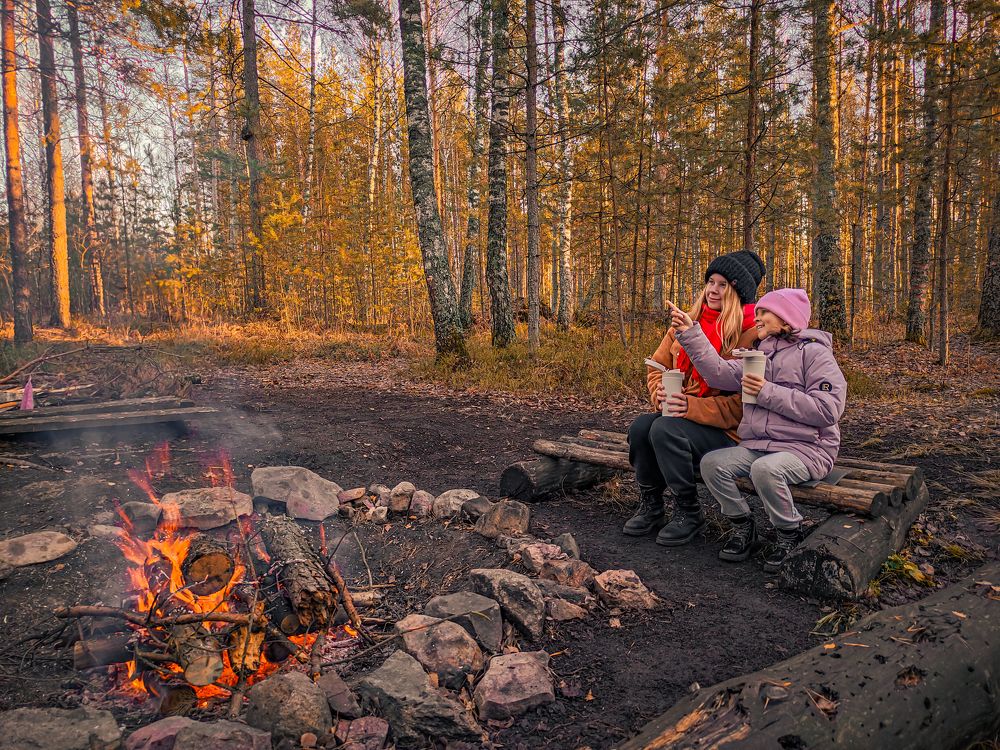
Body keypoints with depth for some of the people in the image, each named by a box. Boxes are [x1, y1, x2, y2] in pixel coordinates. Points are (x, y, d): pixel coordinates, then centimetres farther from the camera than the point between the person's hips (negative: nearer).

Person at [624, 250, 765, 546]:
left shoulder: (750, 336, -9)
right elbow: (657, 366, 14)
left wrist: (694, 407, -25)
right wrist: (662, 394, -8)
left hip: (723, 430, -5)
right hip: (679, 416, 6)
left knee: (666, 430, -31)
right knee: (640, 426, -24)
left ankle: (689, 512, -10)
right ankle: (650, 505, -2)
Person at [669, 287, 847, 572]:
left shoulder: (814, 352, -5)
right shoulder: (760, 356, 17)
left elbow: (828, 409, -17)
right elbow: (720, 374, 2)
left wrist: (769, 393, -18)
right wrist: (691, 334, -4)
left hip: (807, 448, -6)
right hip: (757, 446, 6)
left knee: (765, 468, -35)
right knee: (712, 463, -16)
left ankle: (790, 534, -7)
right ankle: (742, 526, 6)